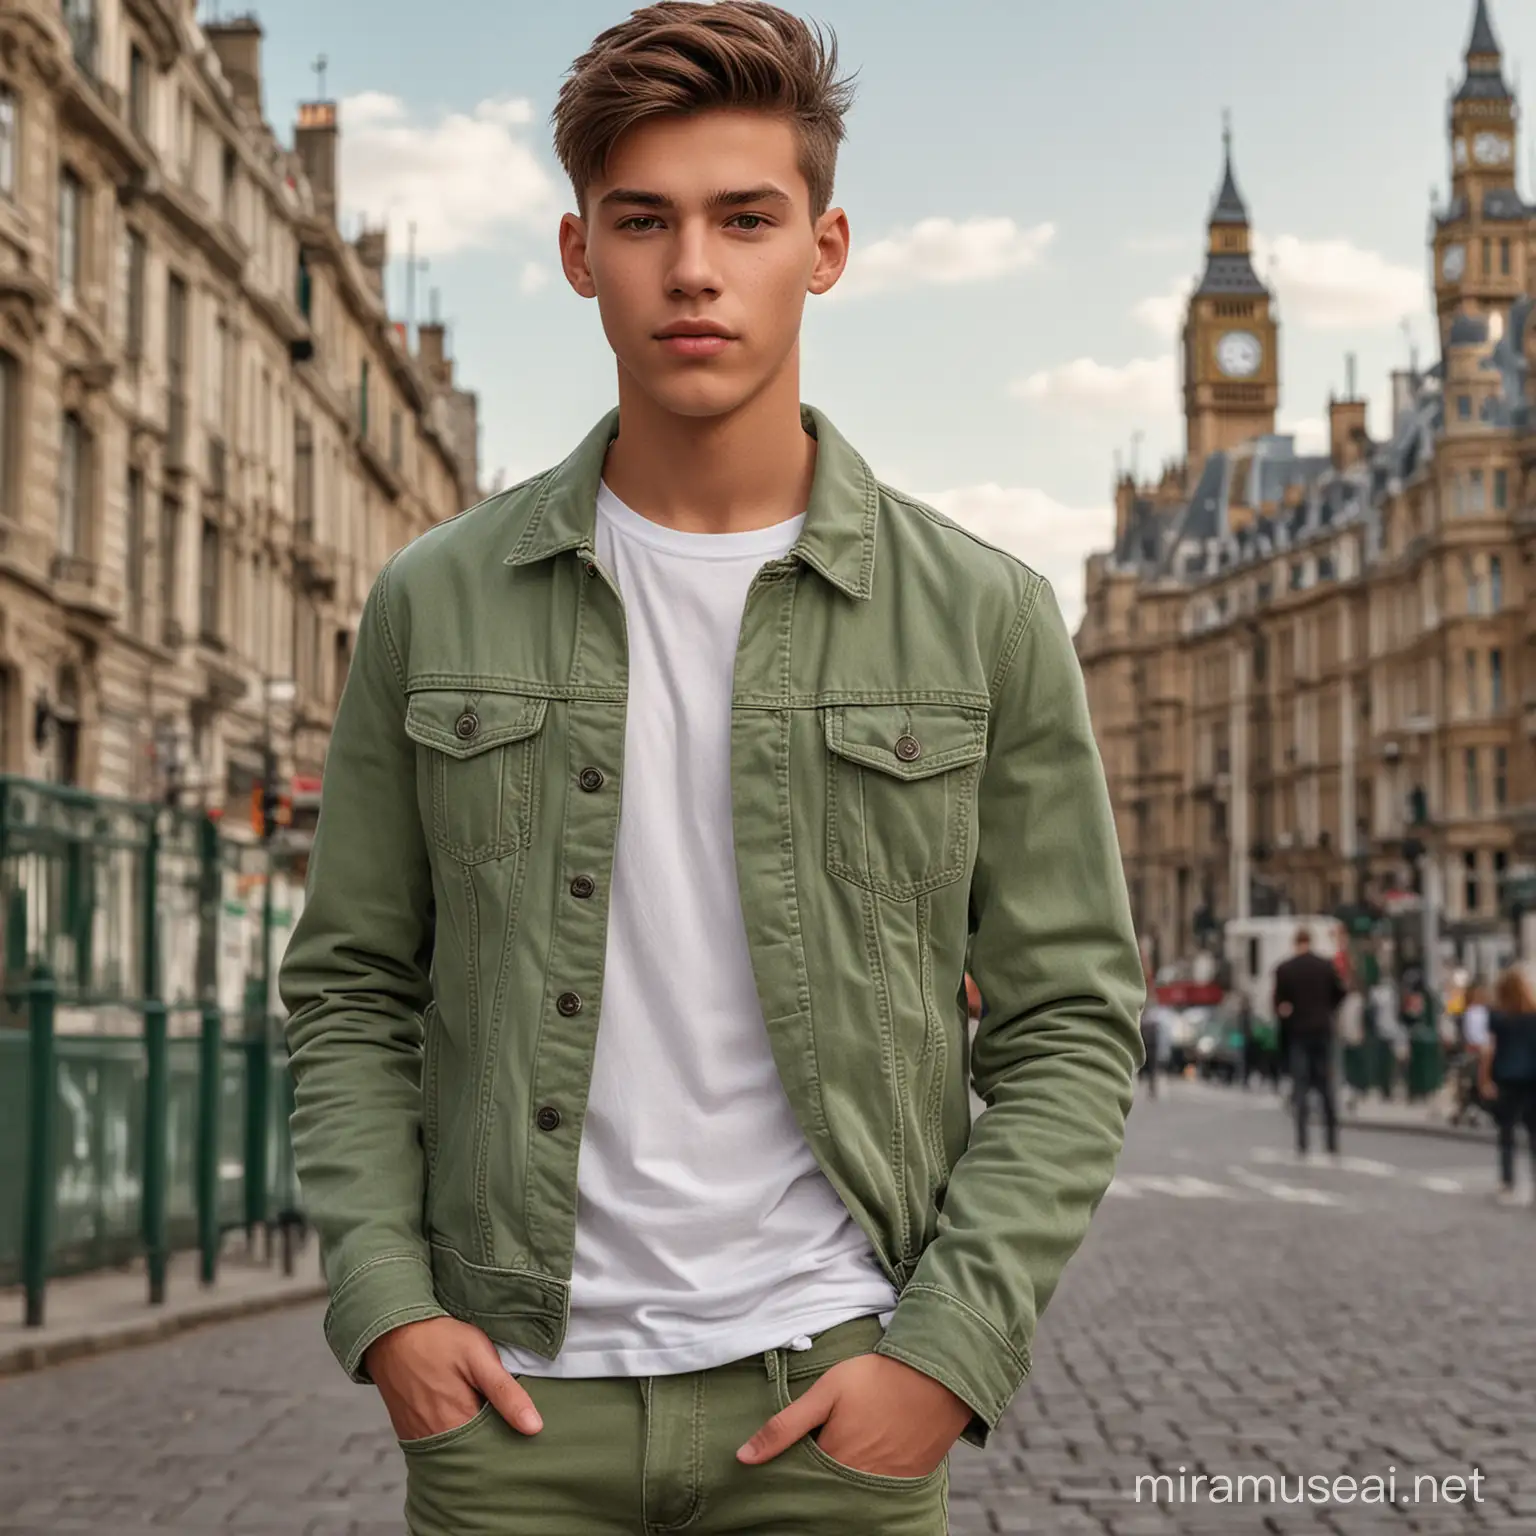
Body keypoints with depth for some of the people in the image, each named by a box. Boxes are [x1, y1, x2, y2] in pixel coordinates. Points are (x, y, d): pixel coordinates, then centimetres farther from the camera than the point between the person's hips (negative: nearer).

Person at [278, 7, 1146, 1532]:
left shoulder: (981, 616, -1)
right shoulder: (435, 603, 3)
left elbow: (1069, 1023, 1)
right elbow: (349, 991, 8)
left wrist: (947, 1350, -8)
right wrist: (383, 1300, -4)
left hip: (827, 1395, -1)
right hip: (517, 1388, 1)